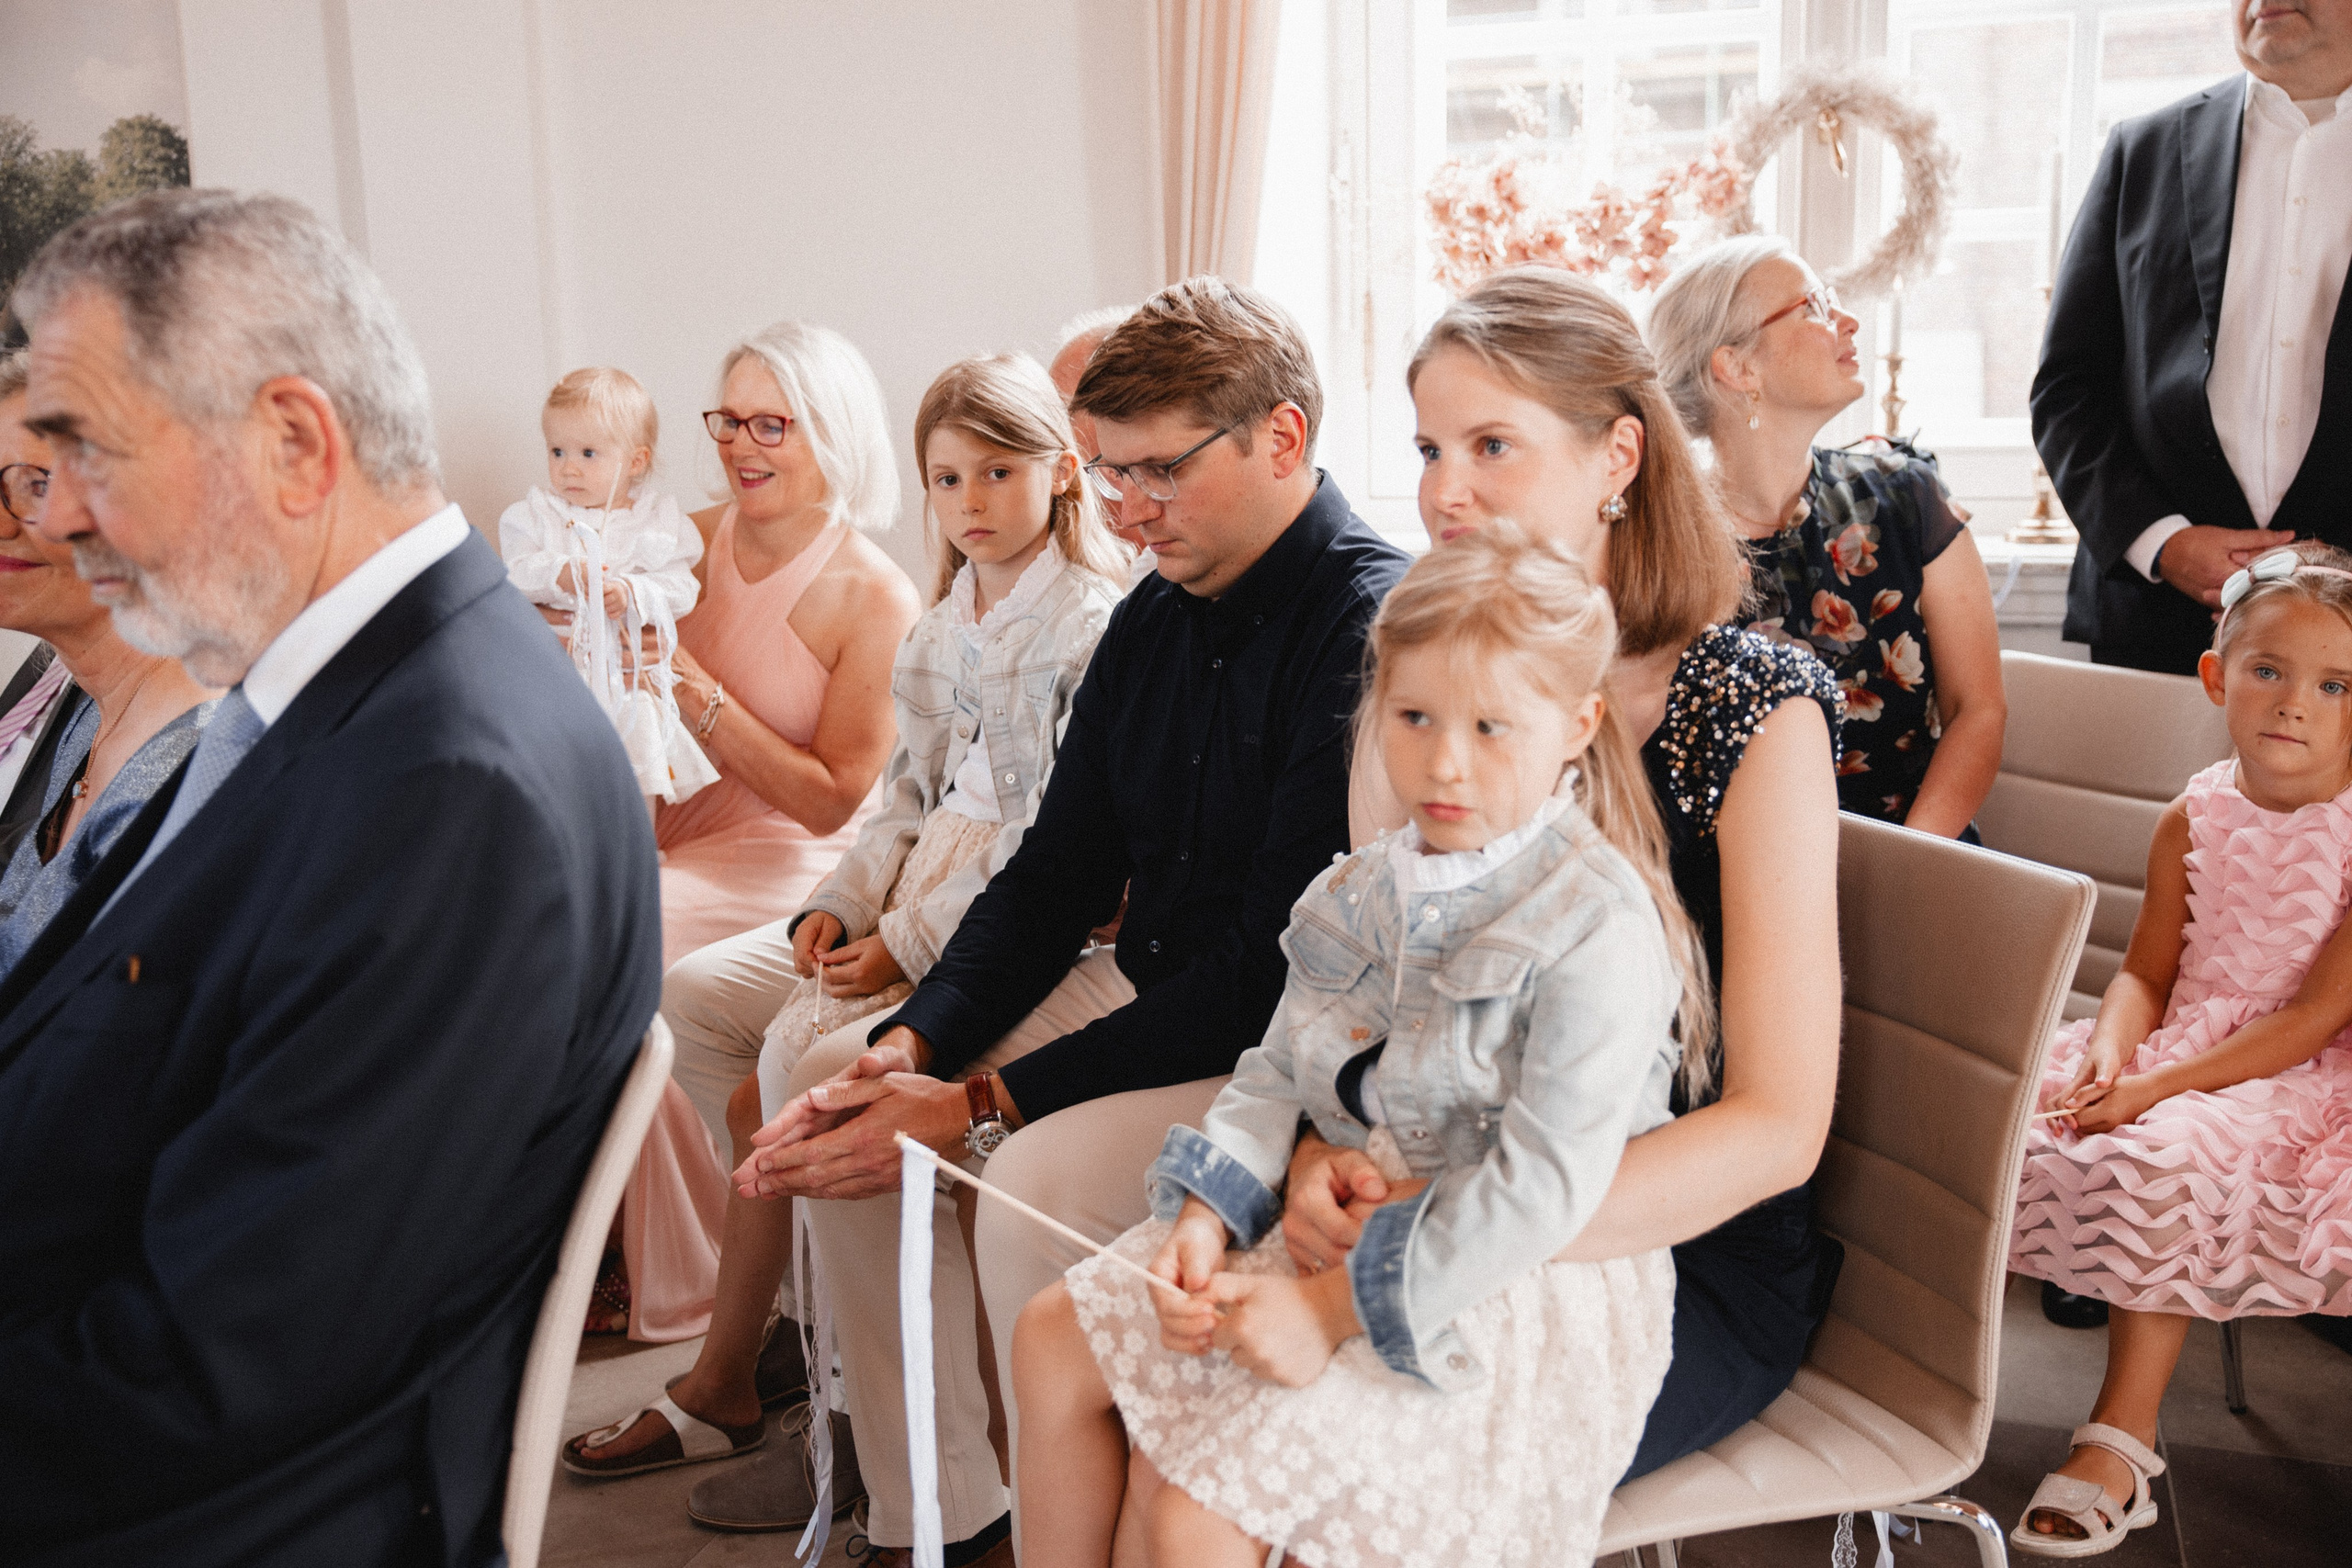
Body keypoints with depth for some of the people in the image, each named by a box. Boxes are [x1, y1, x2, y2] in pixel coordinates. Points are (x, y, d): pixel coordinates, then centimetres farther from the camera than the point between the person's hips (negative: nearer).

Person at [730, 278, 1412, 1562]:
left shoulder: (1368, 624, -21)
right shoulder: (1155, 615, 8)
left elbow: (1279, 967, -24)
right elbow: (1058, 868, 10)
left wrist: (981, 1106, -21)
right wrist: (917, 1042, -8)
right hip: (1151, 991, 9)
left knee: (1037, 1184, -29)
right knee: (840, 1083, 0)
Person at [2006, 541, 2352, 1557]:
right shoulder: (2193, 820, 5)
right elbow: (2146, 973, 7)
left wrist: (2159, 1085, -21)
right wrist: (2109, 1052, -16)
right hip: (2174, 1050, 5)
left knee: (2159, 1156, -32)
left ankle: (2123, 1438, -18)